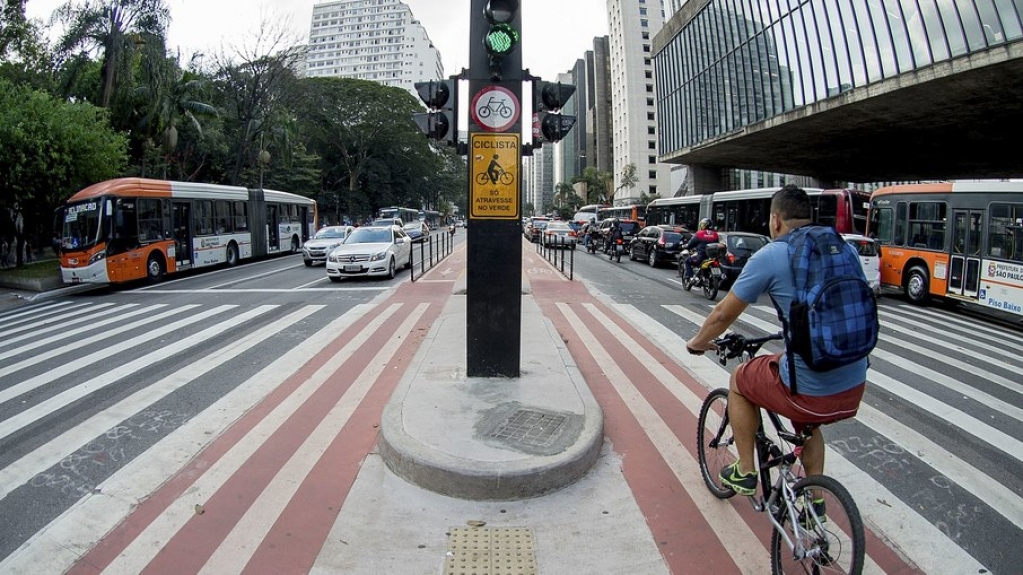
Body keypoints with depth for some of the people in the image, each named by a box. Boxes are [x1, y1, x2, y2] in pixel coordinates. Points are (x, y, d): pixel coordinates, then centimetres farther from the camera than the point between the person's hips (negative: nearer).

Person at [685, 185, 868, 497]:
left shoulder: (769, 257, -8)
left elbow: (723, 314, 1)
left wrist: (697, 342, 20)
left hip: (809, 390, -6)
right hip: (855, 387, 6)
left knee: (739, 381, 23)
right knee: (807, 423, 36)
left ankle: (745, 472, 28)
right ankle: (815, 502, 40)